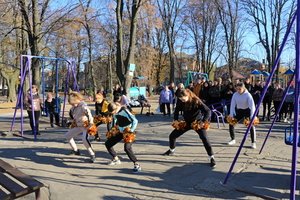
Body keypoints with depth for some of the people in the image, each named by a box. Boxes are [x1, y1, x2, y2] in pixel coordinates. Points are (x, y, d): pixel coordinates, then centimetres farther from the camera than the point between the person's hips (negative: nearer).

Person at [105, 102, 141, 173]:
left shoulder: (124, 110, -25)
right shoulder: (114, 112, -4)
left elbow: (135, 120, -30)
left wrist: (131, 131, -34)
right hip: (120, 132, 8)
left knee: (127, 148, -28)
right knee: (108, 143, 9)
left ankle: (136, 164, -13)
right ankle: (116, 159, 30)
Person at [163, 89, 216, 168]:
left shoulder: (196, 101, -27)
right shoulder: (181, 102, -13)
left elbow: (208, 111, -28)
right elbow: (177, 110, 6)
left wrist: (203, 122, -41)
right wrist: (176, 120, -6)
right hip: (186, 122, 5)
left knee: (204, 139, -24)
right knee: (172, 135, 5)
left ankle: (212, 158, -9)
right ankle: (171, 150, 34)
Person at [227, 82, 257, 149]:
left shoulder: (248, 95, -20)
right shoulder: (235, 95, -10)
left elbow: (252, 105, -25)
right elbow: (232, 104, -7)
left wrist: (252, 116, -33)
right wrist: (231, 115, -15)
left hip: (247, 111, -4)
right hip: (239, 111, 4)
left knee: (251, 125, -17)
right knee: (231, 123, -3)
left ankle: (253, 142, -5)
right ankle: (233, 139, 15)